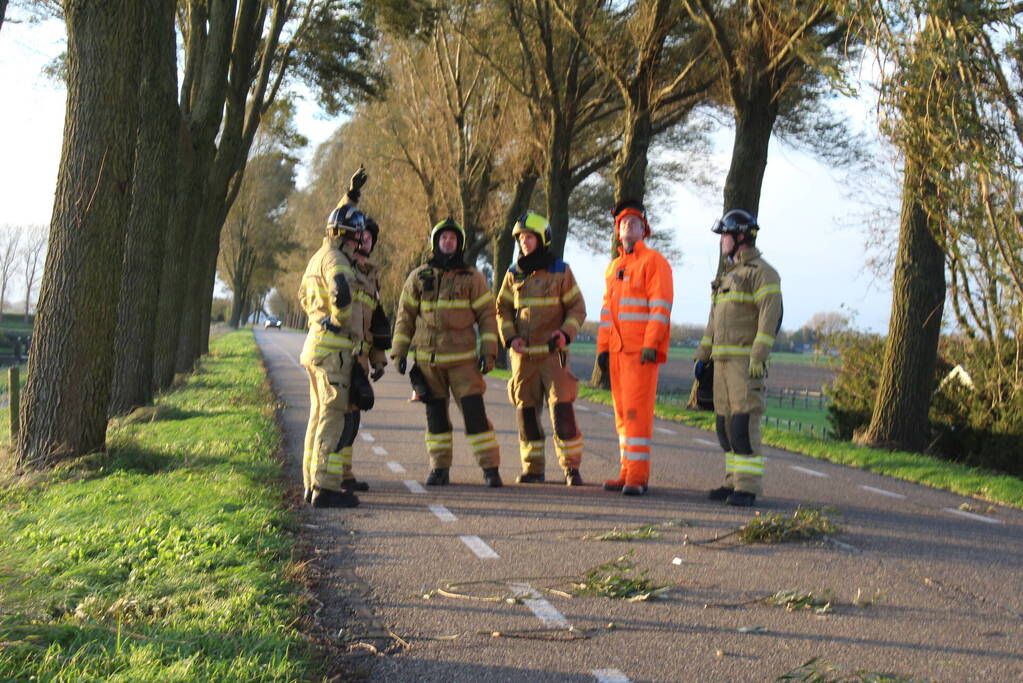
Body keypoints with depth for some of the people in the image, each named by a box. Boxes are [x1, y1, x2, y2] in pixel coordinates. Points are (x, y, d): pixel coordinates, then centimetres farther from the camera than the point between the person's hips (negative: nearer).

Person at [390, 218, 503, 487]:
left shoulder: (472, 278, 3)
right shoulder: (418, 278, 8)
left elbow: (487, 315, 3)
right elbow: (405, 316, 12)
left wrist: (488, 351, -5)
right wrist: (399, 352, 7)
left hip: (463, 358, -2)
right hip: (427, 360, 2)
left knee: (474, 411, -8)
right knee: (435, 414, 7)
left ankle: (490, 468, -4)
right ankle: (439, 468, 16)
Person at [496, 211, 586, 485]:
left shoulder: (560, 271, 1)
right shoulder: (514, 274, 9)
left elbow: (577, 308, 4)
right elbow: (502, 309, 14)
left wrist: (566, 333, -13)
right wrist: (509, 338, -2)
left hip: (552, 352, -3)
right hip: (523, 354, 3)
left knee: (562, 408, -10)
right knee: (527, 411, 5)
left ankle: (571, 467, -1)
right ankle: (532, 468, 14)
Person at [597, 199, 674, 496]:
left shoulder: (653, 262, -4)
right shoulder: (613, 267, 19)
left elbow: (661, 307, -11)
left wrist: (650, 345, -18)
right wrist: (602, 347, 13)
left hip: (642, 350, -7)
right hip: (617, 349, 7)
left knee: (637, 409, -11)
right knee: (622, 411, 8)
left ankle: (638, 475, -9)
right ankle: (627, 472, 13)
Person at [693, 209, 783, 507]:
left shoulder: (762, 273, -7)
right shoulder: (729, 275, 22)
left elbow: (770, 315, -16)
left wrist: (758, 357, -24)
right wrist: (702, 355, 18)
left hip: (746, 360, -9)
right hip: (723, 359, 9)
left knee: (744, 423, -12)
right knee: (726, 423, 8)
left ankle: (748, 488, -11)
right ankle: (734, 482, 13)